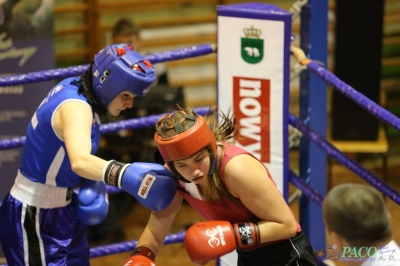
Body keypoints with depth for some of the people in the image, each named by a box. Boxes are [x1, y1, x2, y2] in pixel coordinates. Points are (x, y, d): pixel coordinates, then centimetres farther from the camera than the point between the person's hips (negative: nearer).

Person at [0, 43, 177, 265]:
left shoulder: (75, 89, 0)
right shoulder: (75, 107, -28)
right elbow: (79, 161, -47)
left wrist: (92, 188, -7)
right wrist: (126, 175, -60)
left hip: (62, 211, 10)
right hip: (35, 217, -10)